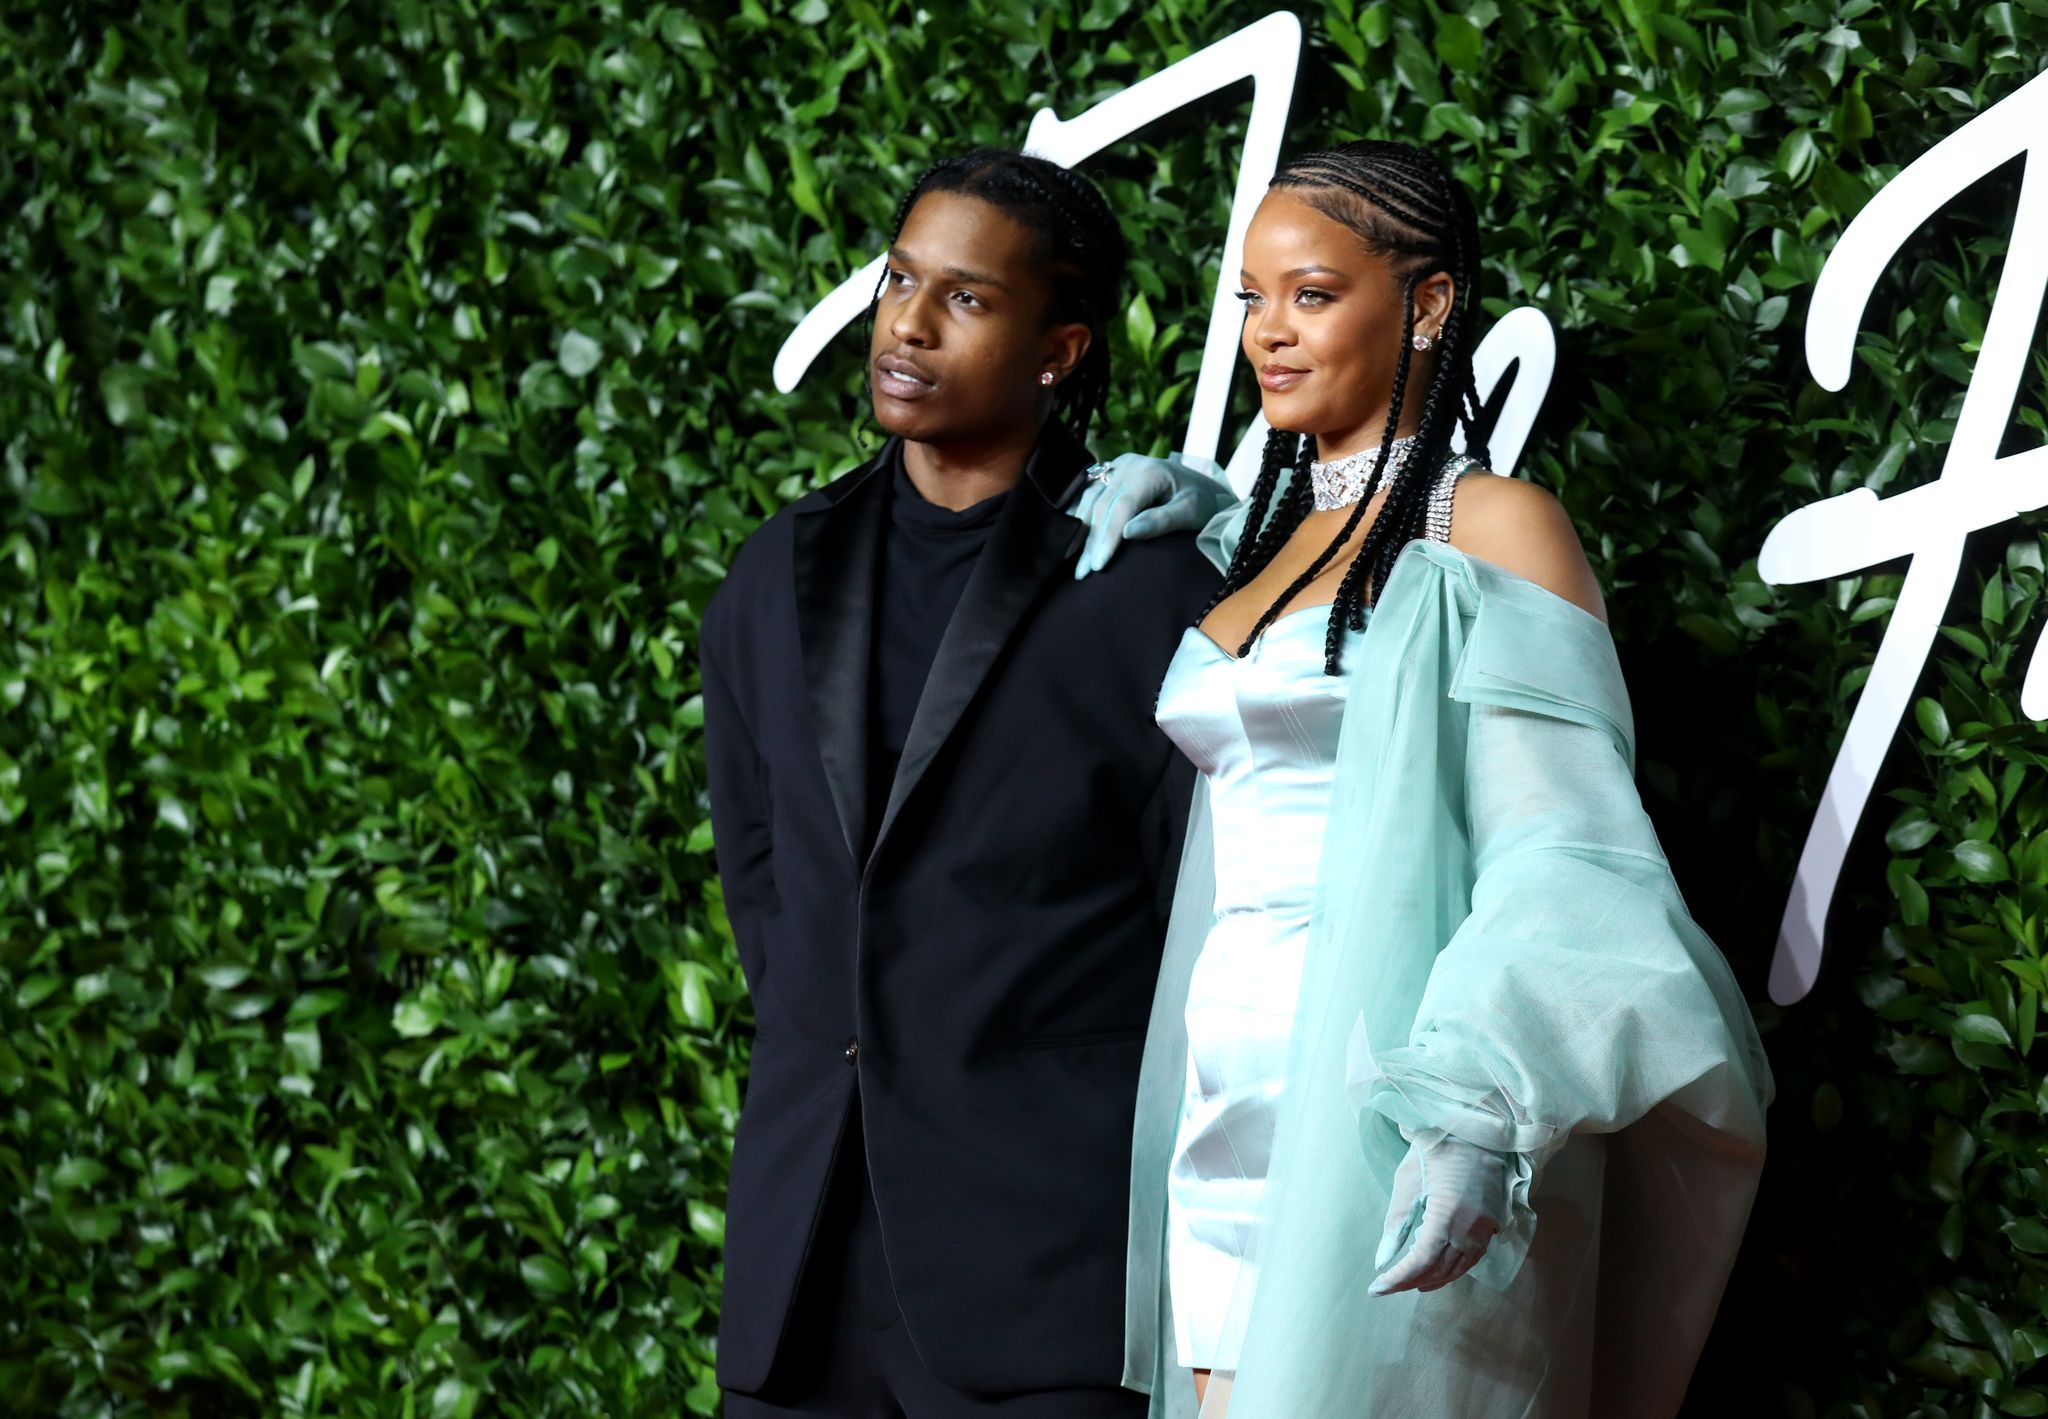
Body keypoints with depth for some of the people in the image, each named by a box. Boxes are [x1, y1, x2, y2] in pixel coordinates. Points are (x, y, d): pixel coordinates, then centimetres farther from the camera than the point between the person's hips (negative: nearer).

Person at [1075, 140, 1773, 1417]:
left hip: (1384, 1115, -7)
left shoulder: (1490, 528, -4)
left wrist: (1480, 1105, -29)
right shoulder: (1275, 537, 18)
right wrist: (1187, 505, 21)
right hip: (1228, 1112, 7)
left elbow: (1564, 858, -13)